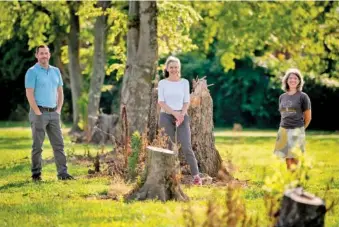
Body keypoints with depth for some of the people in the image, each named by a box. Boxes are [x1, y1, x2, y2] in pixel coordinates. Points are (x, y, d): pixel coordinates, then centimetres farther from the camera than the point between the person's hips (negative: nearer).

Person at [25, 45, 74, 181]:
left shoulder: (55, 71, 12)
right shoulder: (32, 72, -7)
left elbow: (60, 92, 16)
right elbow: (29, 94, -12)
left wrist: (59, 110, 5)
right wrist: (38, 113, -14)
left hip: (54, 113, 6)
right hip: (39, 113, -6)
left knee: (58, 144, 1)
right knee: (37, 145, -1)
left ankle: (62, 173, 1)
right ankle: (36, 174, 7)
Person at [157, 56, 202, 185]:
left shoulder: (184, 82, 7)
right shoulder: (162, 83, 3)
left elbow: (186, 102, 5)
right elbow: (161, 102, -4)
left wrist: (182, 115, -12)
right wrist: (174, 113, -16)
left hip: (181, 116, 0)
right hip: (166, 116, 0)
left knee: (186, 147, -11)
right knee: (168, 148, 0)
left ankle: (196, 175, -11)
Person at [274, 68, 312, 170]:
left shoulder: (303, 96, -3)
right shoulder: (282, 97, 11)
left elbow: (308, 117, 3)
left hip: (297, 131, -4)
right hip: (284, 130, 4)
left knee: (294, 157, -8)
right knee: (287, 157, 6)